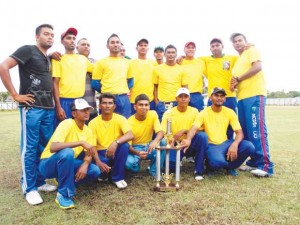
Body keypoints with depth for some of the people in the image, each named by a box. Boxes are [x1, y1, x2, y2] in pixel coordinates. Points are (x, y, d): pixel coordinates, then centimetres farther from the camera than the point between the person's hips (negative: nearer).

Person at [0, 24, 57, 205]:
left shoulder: (48, 59, 19)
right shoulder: (28, 50, -3)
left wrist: (55, 104, 13)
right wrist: (15, 95, -14)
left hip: (48, 108, 8)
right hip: (31, 107, -7)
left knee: (45, 147, 11)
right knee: (30, 148, -2)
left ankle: (40, 181, 24)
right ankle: (29, 188, 9)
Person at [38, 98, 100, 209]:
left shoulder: (88, 130, -1)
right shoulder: (67, 124, -23)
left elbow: (88, 154, -1)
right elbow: (53, 147, -37)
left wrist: (85, 164, -24)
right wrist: (81, 142, -39)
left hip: (66, 163, 6)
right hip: (48, 164, -6)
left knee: (95, 171, -15)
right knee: (67, 152, -38)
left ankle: (64, 182, 8)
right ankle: (63, 194, -21)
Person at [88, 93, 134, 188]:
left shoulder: (120, 119, -9)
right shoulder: (93, 123, -7)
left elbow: (130, 135, -25)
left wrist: (116, 142, -42)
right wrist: (98, 162, -29)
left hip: (116, 152, 0)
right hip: (101, 153, 0)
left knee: (125, 145, -33)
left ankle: (118, 177, -11)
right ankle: (104, 173, 10)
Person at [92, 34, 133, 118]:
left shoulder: (126, 62, 14)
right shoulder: (101, 62, 3)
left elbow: (130, 80, 23)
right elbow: (95, 83, 2)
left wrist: (125, 90, 10)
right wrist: (106, 92, 6)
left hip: (124, 98, 4)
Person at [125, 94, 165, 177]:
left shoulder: (153, 114, -10)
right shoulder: (130, 122, -18)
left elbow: (160, 132, -18)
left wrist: (155, 141, -42)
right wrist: (137, 153, -38)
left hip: (148, 146, 3)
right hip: (135, 149, -3)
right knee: (129, 163, -34)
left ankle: (155, 171, -10)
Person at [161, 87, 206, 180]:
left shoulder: (194, 111, 1)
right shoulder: (168, 113, -3)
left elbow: (198, 130, -6)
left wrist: (184, 131, -23)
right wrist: (170, 139, -30)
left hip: (190, 144, 1)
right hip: (175, 145, -1)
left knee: (201, 135, -30)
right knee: (171, 164, -31)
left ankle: (198, 170, -17)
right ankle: (176, 162, 12)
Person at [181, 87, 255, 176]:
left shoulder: (229, 112, 2)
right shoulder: (204, 113, -7)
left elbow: (239, 132, -2)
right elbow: (194, 129, -22)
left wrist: (235, 144, -25)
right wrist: (188, 140, -46)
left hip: (225, 143, 4)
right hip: (211, 145, -4)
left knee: (249, 147, -22)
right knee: (217, 162, -37)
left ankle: (229, 166, 5)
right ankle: (211, 165, 4)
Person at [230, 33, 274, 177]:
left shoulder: (252, 50, 6)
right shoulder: (237, 61, 27)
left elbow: (257, 67, -12)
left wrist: (238, 79, -7)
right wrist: (234, 84, 3)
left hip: (254, 95, -8)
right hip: (242, 98, 9)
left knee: (256, 130, -14)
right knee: (246, 131, 6)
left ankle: (265, 165, -11)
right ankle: (254, 161, 12)